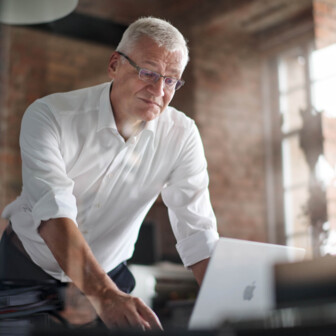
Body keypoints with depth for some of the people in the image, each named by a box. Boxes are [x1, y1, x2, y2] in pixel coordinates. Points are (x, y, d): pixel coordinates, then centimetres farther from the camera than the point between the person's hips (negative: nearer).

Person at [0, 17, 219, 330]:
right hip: (26, 269, -1)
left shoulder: (181, 136, -9)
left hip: (108, 277, 2)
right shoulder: (49, 116, -18)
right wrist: (104, 295, -44)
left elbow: (197, 232, -12)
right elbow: (54, 213, -31)